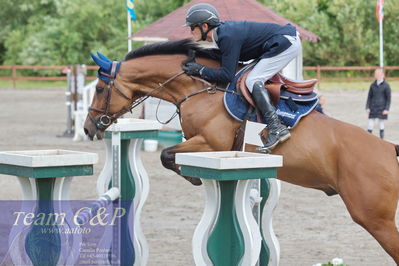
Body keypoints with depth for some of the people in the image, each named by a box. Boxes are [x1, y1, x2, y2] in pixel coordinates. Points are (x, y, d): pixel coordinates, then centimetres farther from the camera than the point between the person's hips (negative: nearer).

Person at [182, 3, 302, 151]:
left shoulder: (228, 37, -22)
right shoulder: (223, 30, 8)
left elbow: (227, 75, -22)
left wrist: (200, 70, -14)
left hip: (287, 42, -11)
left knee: (253, 81, -17)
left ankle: (277, 128, -25)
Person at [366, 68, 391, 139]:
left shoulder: (386, 85, -5)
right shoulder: (373, 85, 6)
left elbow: (388, 98, -3)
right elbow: (369, 97, 10)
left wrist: (387, 109, -8)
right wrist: (367, 107, 3)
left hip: (381, 108, -3)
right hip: (373, 108, 3)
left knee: (381, 123, 4)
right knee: (370, 122, 0)